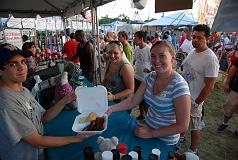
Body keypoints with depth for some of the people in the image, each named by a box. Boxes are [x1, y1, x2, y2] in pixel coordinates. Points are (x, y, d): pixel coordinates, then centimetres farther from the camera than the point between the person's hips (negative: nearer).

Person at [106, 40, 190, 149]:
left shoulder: (179, 86, -29)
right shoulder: (150, 77, -8)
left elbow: (183, 126, -24)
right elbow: (133, 101, -4)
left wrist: (151, 133, -22)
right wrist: (111, 109, -15)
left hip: (165, 142, -6)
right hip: (148, 130, 6)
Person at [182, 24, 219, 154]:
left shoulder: (210, 58, -20)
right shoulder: (192, 52, 4)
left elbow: (209, 86, -19)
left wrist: (196, 103, -14)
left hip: (194, 100, -7)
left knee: (194, 127, 12)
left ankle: (192, 151, 33)